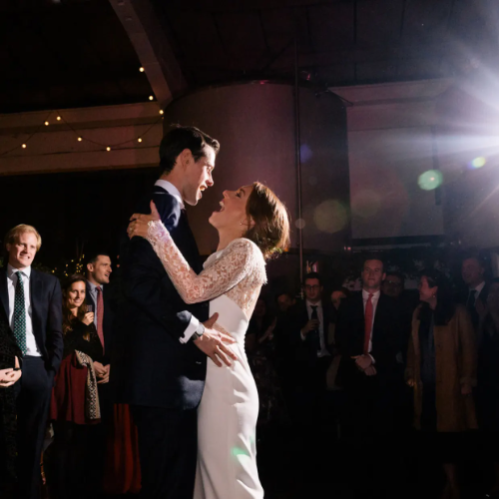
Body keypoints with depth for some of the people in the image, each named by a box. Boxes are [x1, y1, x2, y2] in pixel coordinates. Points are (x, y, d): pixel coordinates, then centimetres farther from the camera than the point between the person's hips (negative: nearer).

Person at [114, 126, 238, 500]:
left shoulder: (156, 205, 20)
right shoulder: (165, 204, -10)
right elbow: (141, 281, -22)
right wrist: (194, 330, -17)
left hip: (160, 374, 10)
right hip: (165, 374, -10)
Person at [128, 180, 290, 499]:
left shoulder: (245, 250, -10)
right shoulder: (221, 256, 19)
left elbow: (194, 290, -25)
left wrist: (157, 233, -20)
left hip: (223, 379, -9)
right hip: (207, 376, 9)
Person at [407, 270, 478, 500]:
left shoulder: (457, 313, -6)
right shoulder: (419, 313, 10)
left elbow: (469, 348, -6)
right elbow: (414, 347, 11)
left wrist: (467, 380, -8)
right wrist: (412, 374, 6)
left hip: (449, 384, -5)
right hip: (426, 384, 5)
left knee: (447, 432, -1)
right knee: (434, 434, 4)